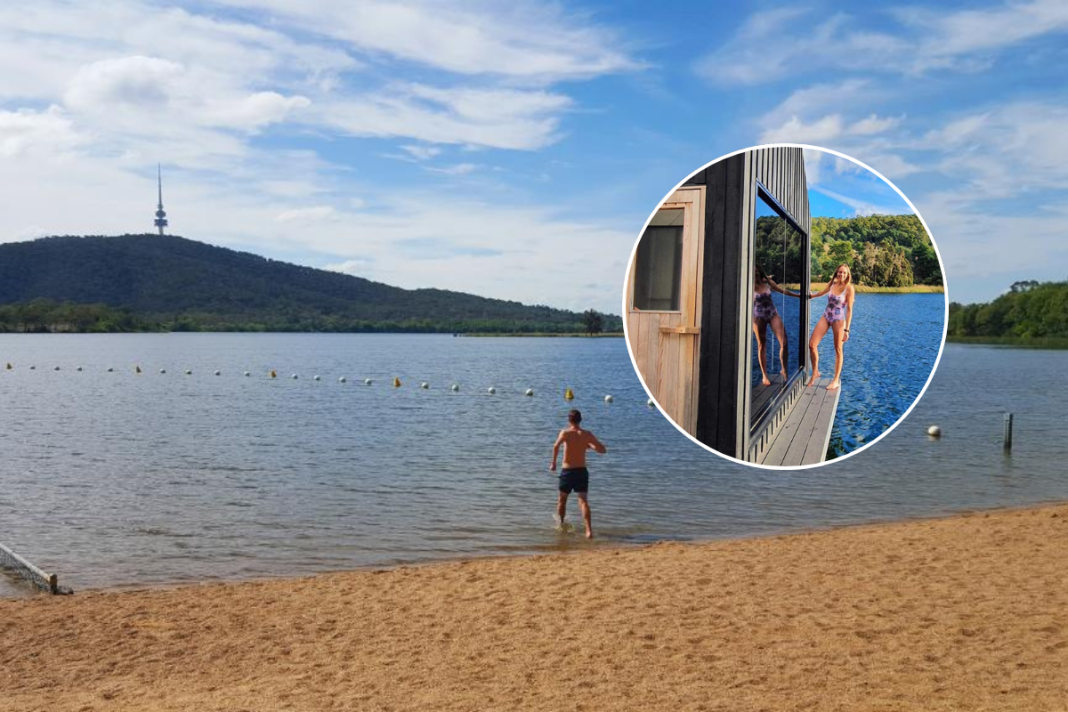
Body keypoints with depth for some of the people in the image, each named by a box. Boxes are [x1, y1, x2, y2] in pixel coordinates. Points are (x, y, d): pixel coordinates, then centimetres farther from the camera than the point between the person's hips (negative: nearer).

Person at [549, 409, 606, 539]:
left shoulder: (565, 432, -7)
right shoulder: (587, 434, 0)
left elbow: (556, 446, -27)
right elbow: (603, 450, 4)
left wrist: (553, 463, -17)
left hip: (567, 471, -2)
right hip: (582, 471, 2)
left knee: (562, 499, 19)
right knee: (583, 501, -4)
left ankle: (560, 525, 35)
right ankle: (589, 530, -20)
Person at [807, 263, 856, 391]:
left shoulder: (849, 288, -12)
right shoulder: (832, 283, 2)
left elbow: (849, 309, -11)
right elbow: (822, 292, 24)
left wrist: (846, 329, -13)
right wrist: (810, 296, 38)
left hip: (838, 320, -5)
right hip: (826, 317, 5)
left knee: (838, 350, 4)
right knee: (812, 344, -1)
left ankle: (836, 380, 15)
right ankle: (815, 372, 18)